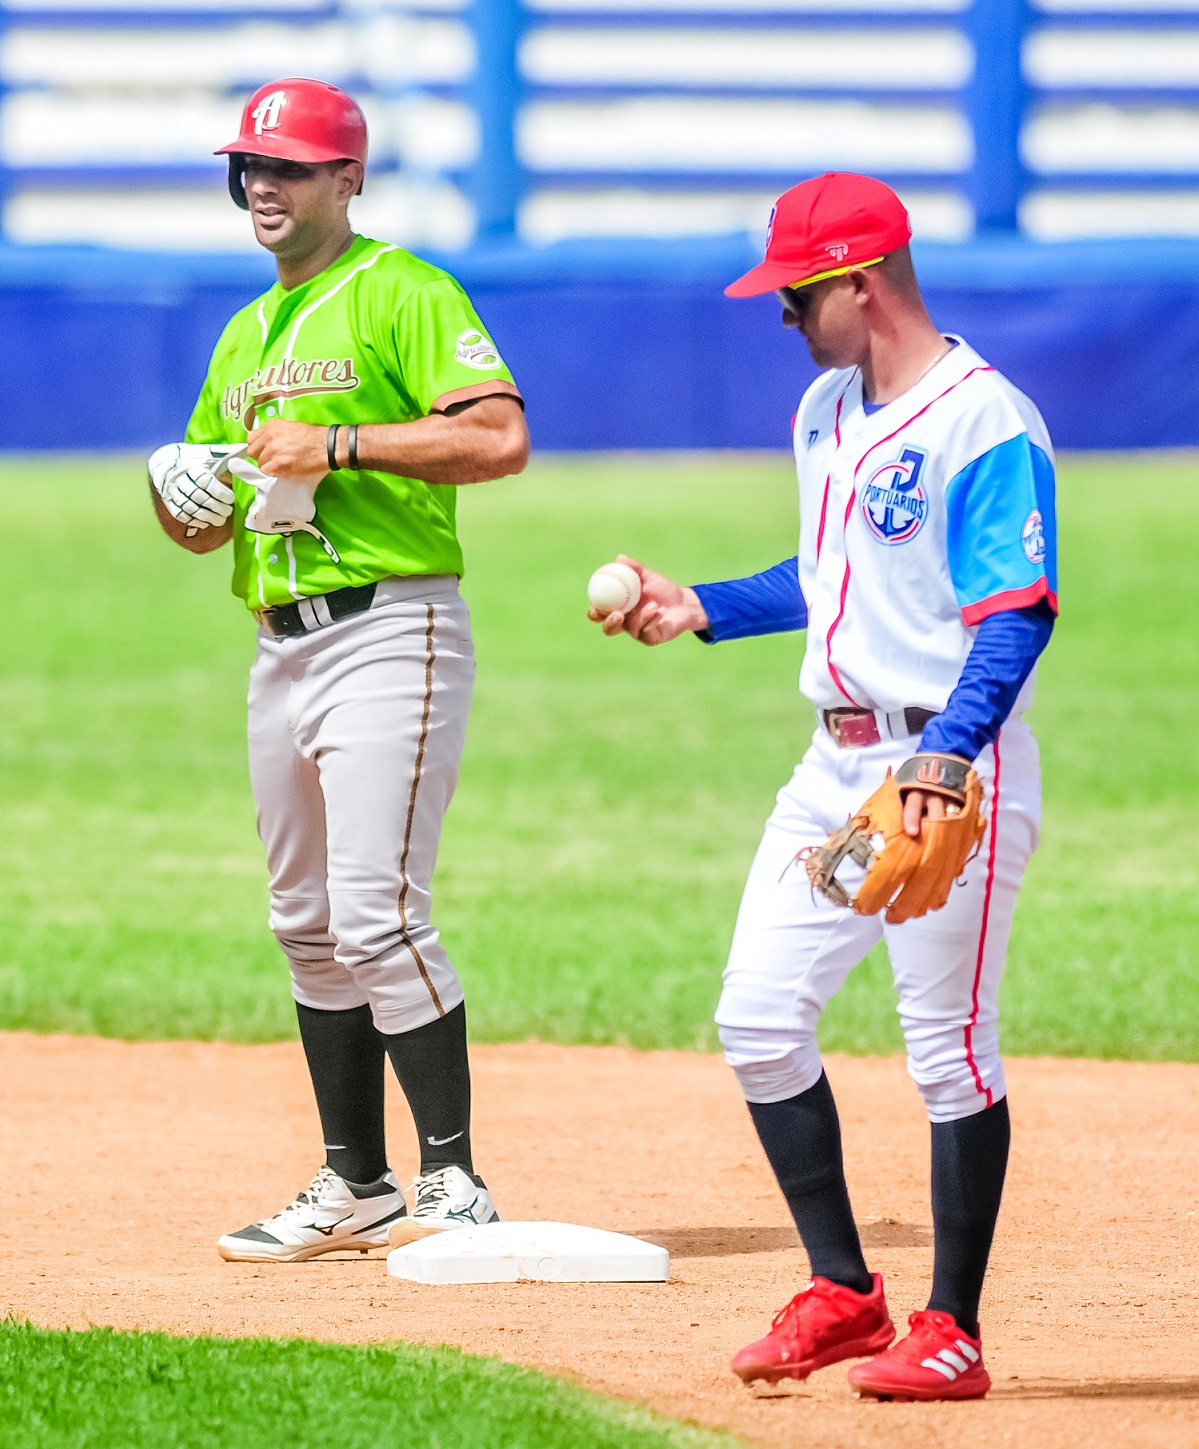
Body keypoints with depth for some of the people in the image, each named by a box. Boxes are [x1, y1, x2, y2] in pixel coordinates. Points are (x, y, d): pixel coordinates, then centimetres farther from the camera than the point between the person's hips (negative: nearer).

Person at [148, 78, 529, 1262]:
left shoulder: (402, 295, -5)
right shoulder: (245, 336, 20)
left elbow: (500, 438, -18)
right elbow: (204, 518, 24)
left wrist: (340, 446, -19)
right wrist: (180, 496, 0)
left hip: (389, 630, -9)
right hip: (280, 648, 9)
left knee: (377, 916, -15)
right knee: (307, 927, 11)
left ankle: (454, 1185, -10)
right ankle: (356, 1187, 18)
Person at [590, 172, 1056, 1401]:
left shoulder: (986, 424, -15)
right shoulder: (825, 411, 14)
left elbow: (1015, 619, -22)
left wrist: (944, 758, -35)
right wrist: (698, 609, 17)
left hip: (954, 774, -9)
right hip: (837, 765, 9)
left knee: (949, 1045, -4)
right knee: (758, 1019, 5)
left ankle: (950, 1332, 5)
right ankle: (842, 1296, 16)